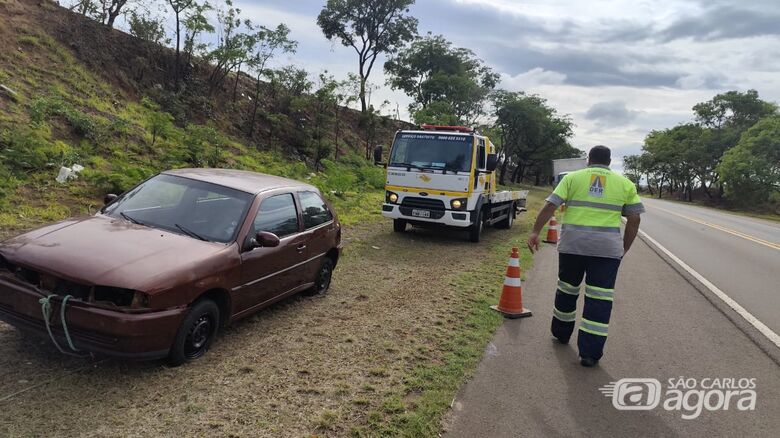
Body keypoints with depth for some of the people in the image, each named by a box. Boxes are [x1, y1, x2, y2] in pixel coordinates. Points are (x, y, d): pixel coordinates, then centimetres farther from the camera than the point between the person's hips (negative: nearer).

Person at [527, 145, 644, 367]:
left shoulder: (572, 178, 7)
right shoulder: (625, 184, 10)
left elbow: (550, 206, -2)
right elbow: (634, 219, 7)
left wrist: (535, 232, -1)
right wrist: (624, 248, 15)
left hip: (572, 244, 1)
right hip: (607, 248, -1)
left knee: (567, 289, 18)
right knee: (599, 298, 1)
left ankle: (561, 333, 35)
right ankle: (590, 352, 1)